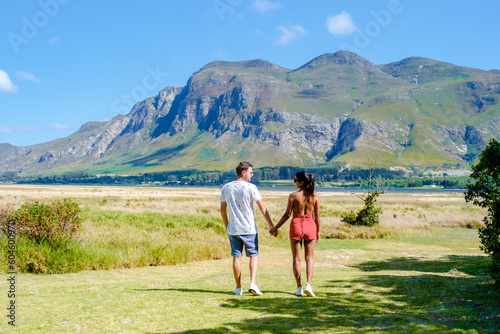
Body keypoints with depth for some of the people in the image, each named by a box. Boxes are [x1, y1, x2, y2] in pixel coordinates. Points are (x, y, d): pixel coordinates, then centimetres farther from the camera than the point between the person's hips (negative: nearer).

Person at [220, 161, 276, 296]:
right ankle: (253, 283, -8)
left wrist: (227, 226, 20)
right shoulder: (251, 187, -8)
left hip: (233, 229, 3)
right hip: (249, 229, -3)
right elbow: (262, 208, -7)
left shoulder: (226, 187, 4)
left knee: (236, 257, 8)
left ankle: (238, 288, 11)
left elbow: (222, 209, 9)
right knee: (254, 255, 6)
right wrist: (271, 225, -1)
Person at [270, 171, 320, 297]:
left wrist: (275, 228, 6)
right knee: (309, 258, 10)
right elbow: (317, 216, 0)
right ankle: (308, 285, -5)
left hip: (296, 226, -2)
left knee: (296, 259, 9)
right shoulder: (315, 196, -2)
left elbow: (287, 215, -6)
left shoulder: (293, 196, -9)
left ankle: (299, 288, 8)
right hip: (310, 226, 2)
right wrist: (318, 232, 13)